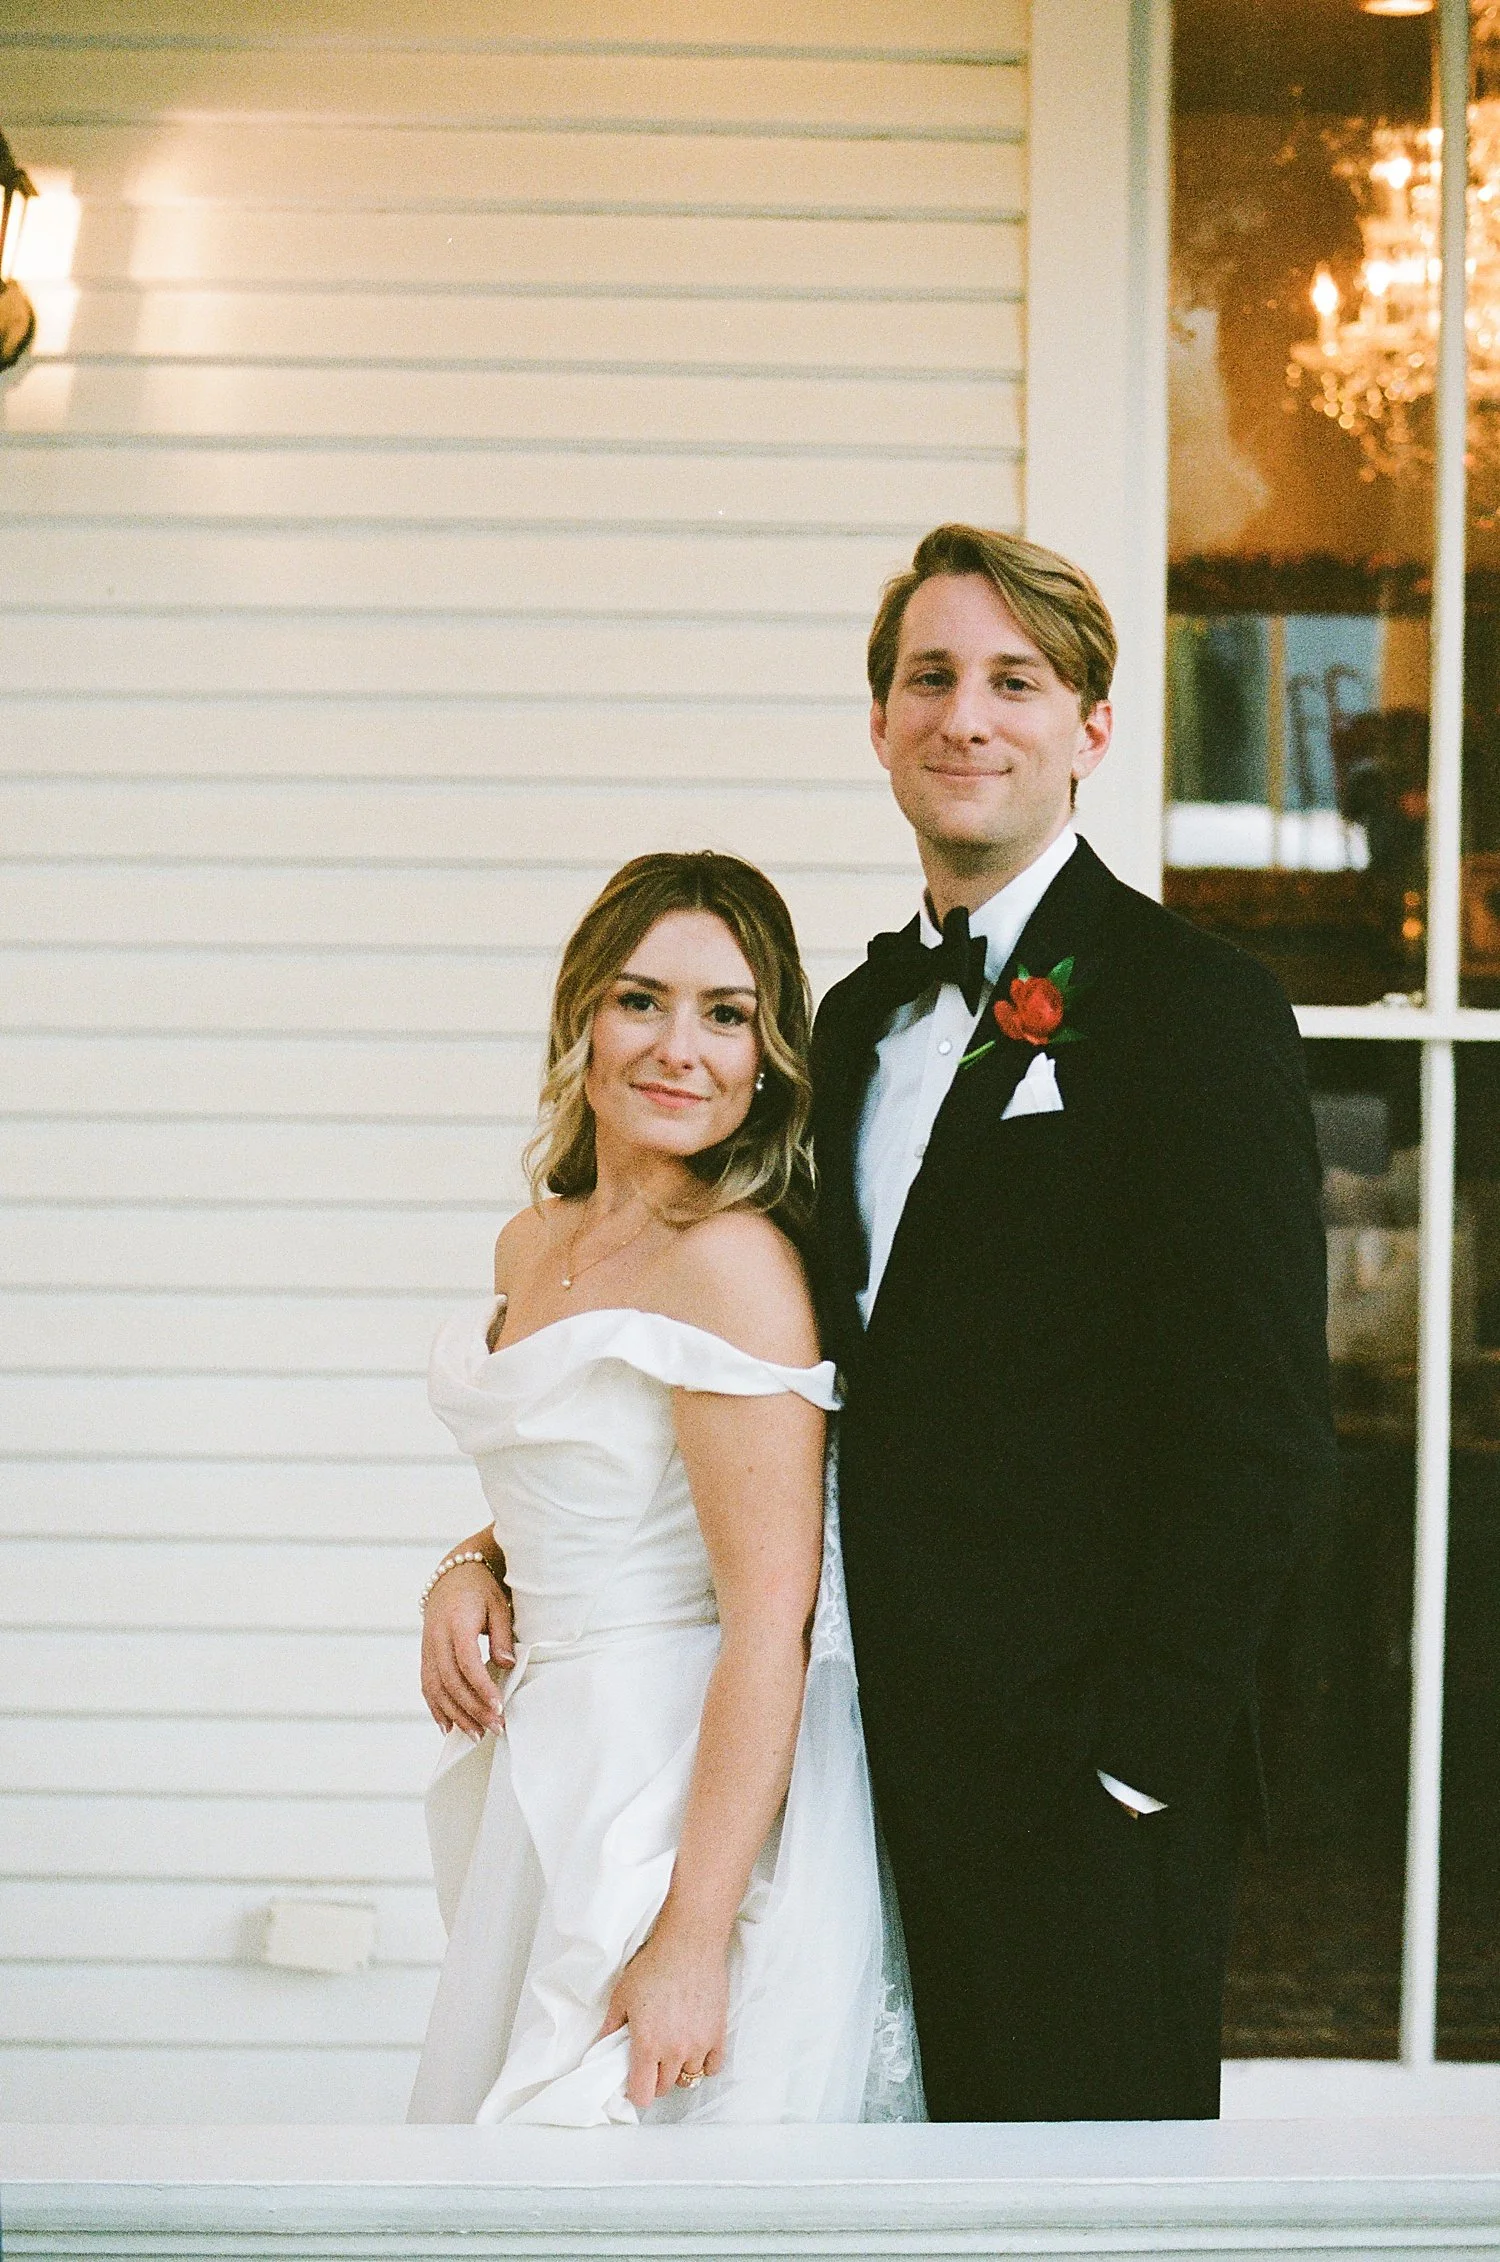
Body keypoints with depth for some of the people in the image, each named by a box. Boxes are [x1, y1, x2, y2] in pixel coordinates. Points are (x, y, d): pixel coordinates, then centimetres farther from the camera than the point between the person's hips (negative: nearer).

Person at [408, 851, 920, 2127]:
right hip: (543, 1772, 8)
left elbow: (770, 1620, -21)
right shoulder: (534, 1247, 9)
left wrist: (694, 1943, -24)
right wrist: (476, 1566, 3)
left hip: (691, 1795, -8)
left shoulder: (737, 1263, -17)